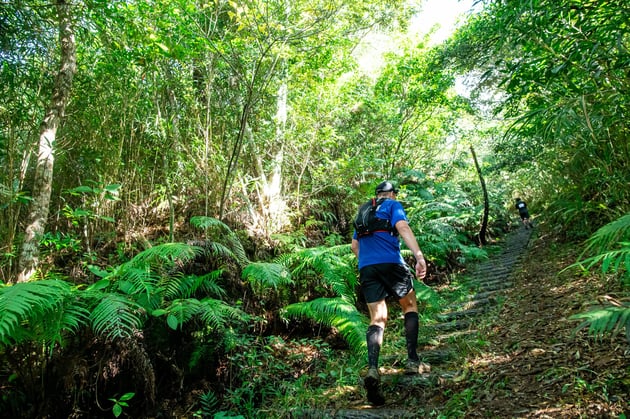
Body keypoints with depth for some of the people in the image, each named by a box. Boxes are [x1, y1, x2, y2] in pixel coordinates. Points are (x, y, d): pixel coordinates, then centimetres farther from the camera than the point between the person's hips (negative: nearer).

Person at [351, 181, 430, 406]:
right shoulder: (393, 205, 9)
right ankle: (412, 361, 10)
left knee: (377, 319, 1)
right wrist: (419, 255, -21)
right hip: (390, 263, -4)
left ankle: (372, 369, -20)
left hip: (366, 268, 5)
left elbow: (354, 246, 26)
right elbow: (403, 228, -12)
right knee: (410, 306, 16)